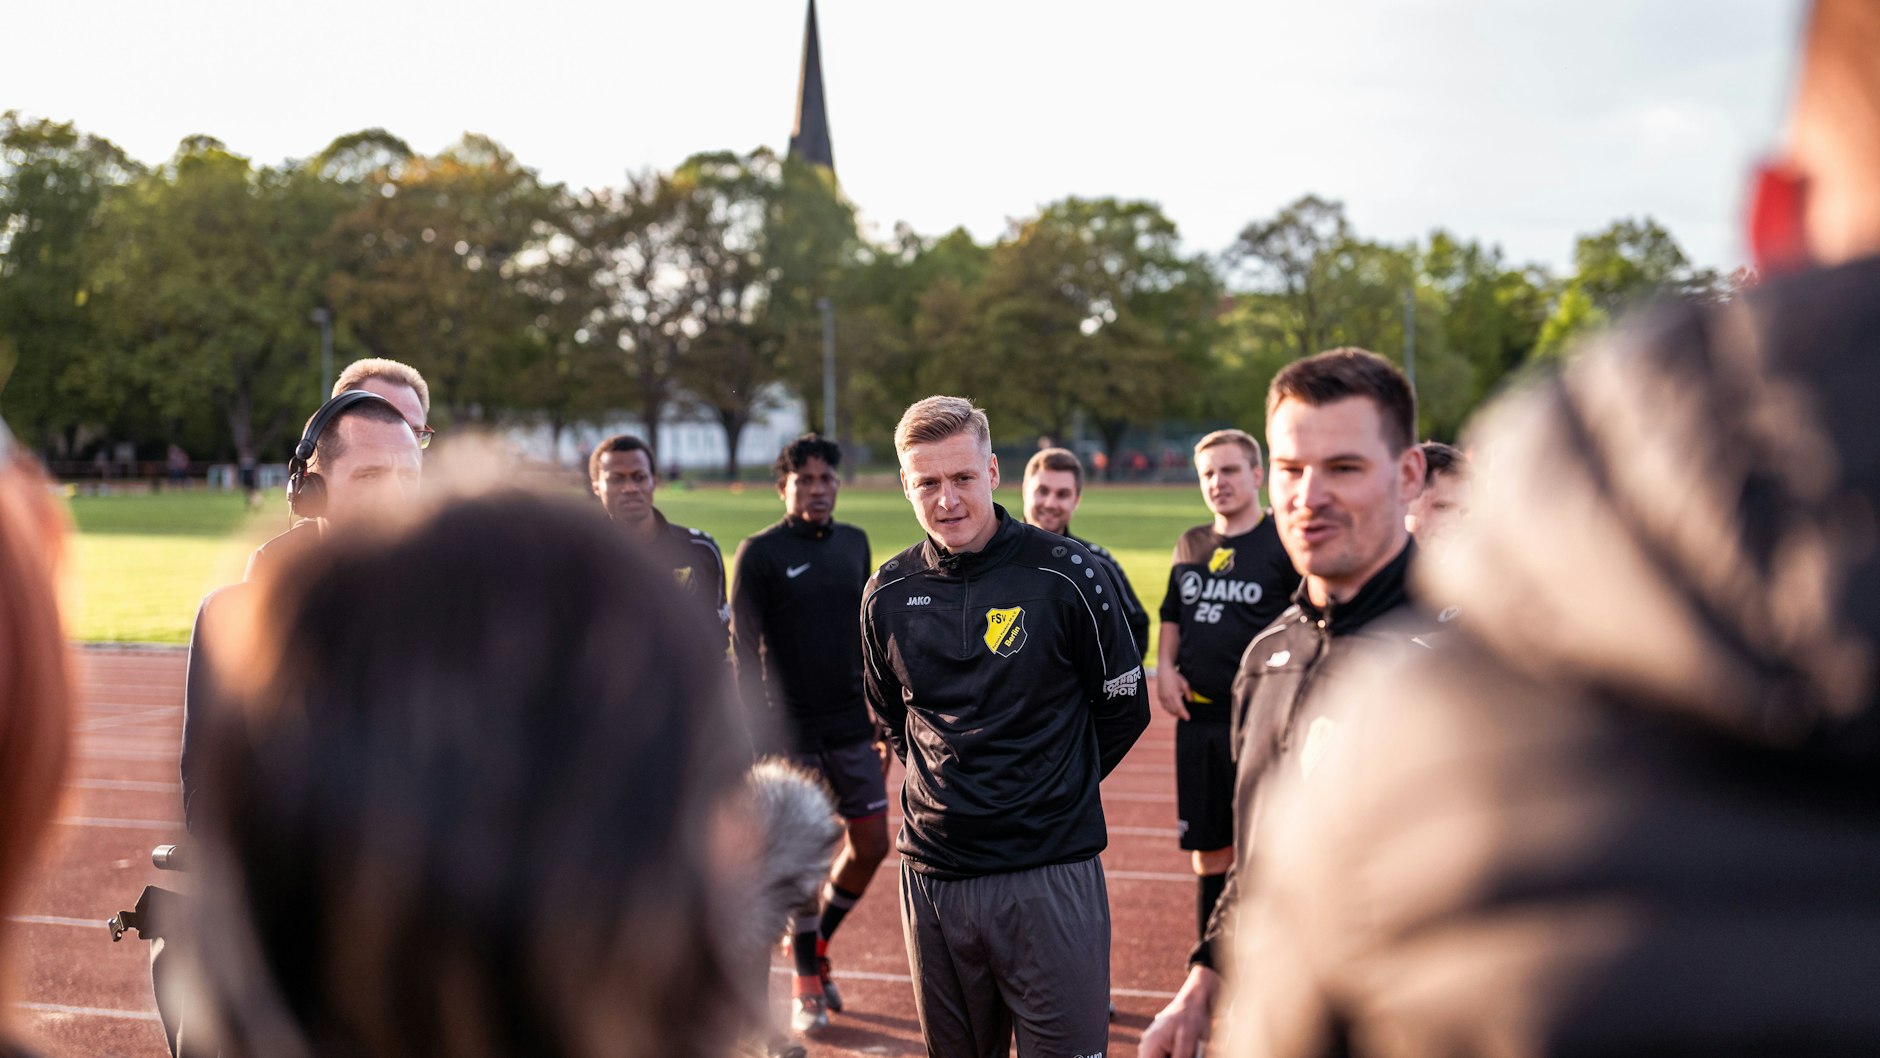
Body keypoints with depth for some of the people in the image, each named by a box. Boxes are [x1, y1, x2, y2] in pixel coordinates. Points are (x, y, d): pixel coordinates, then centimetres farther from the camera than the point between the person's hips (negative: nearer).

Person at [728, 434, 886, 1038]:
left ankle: (815, 943, 29)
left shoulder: (855, 543, 10)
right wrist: (757, 737, -13)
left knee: (871, 846, 5)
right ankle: (806, 985, 17)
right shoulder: (759, 553, -6)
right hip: (792, 733, -5)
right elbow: (744, 652, -8)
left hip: (853, 729, 5)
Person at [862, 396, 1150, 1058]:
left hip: (1051, 873, -4)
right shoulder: (887, 594, 4)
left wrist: (1053, 792, 6)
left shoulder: (1066, 576, -7)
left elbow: (1124, 710, 3)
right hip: (933, 873, 4)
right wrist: (948, 781, 12)